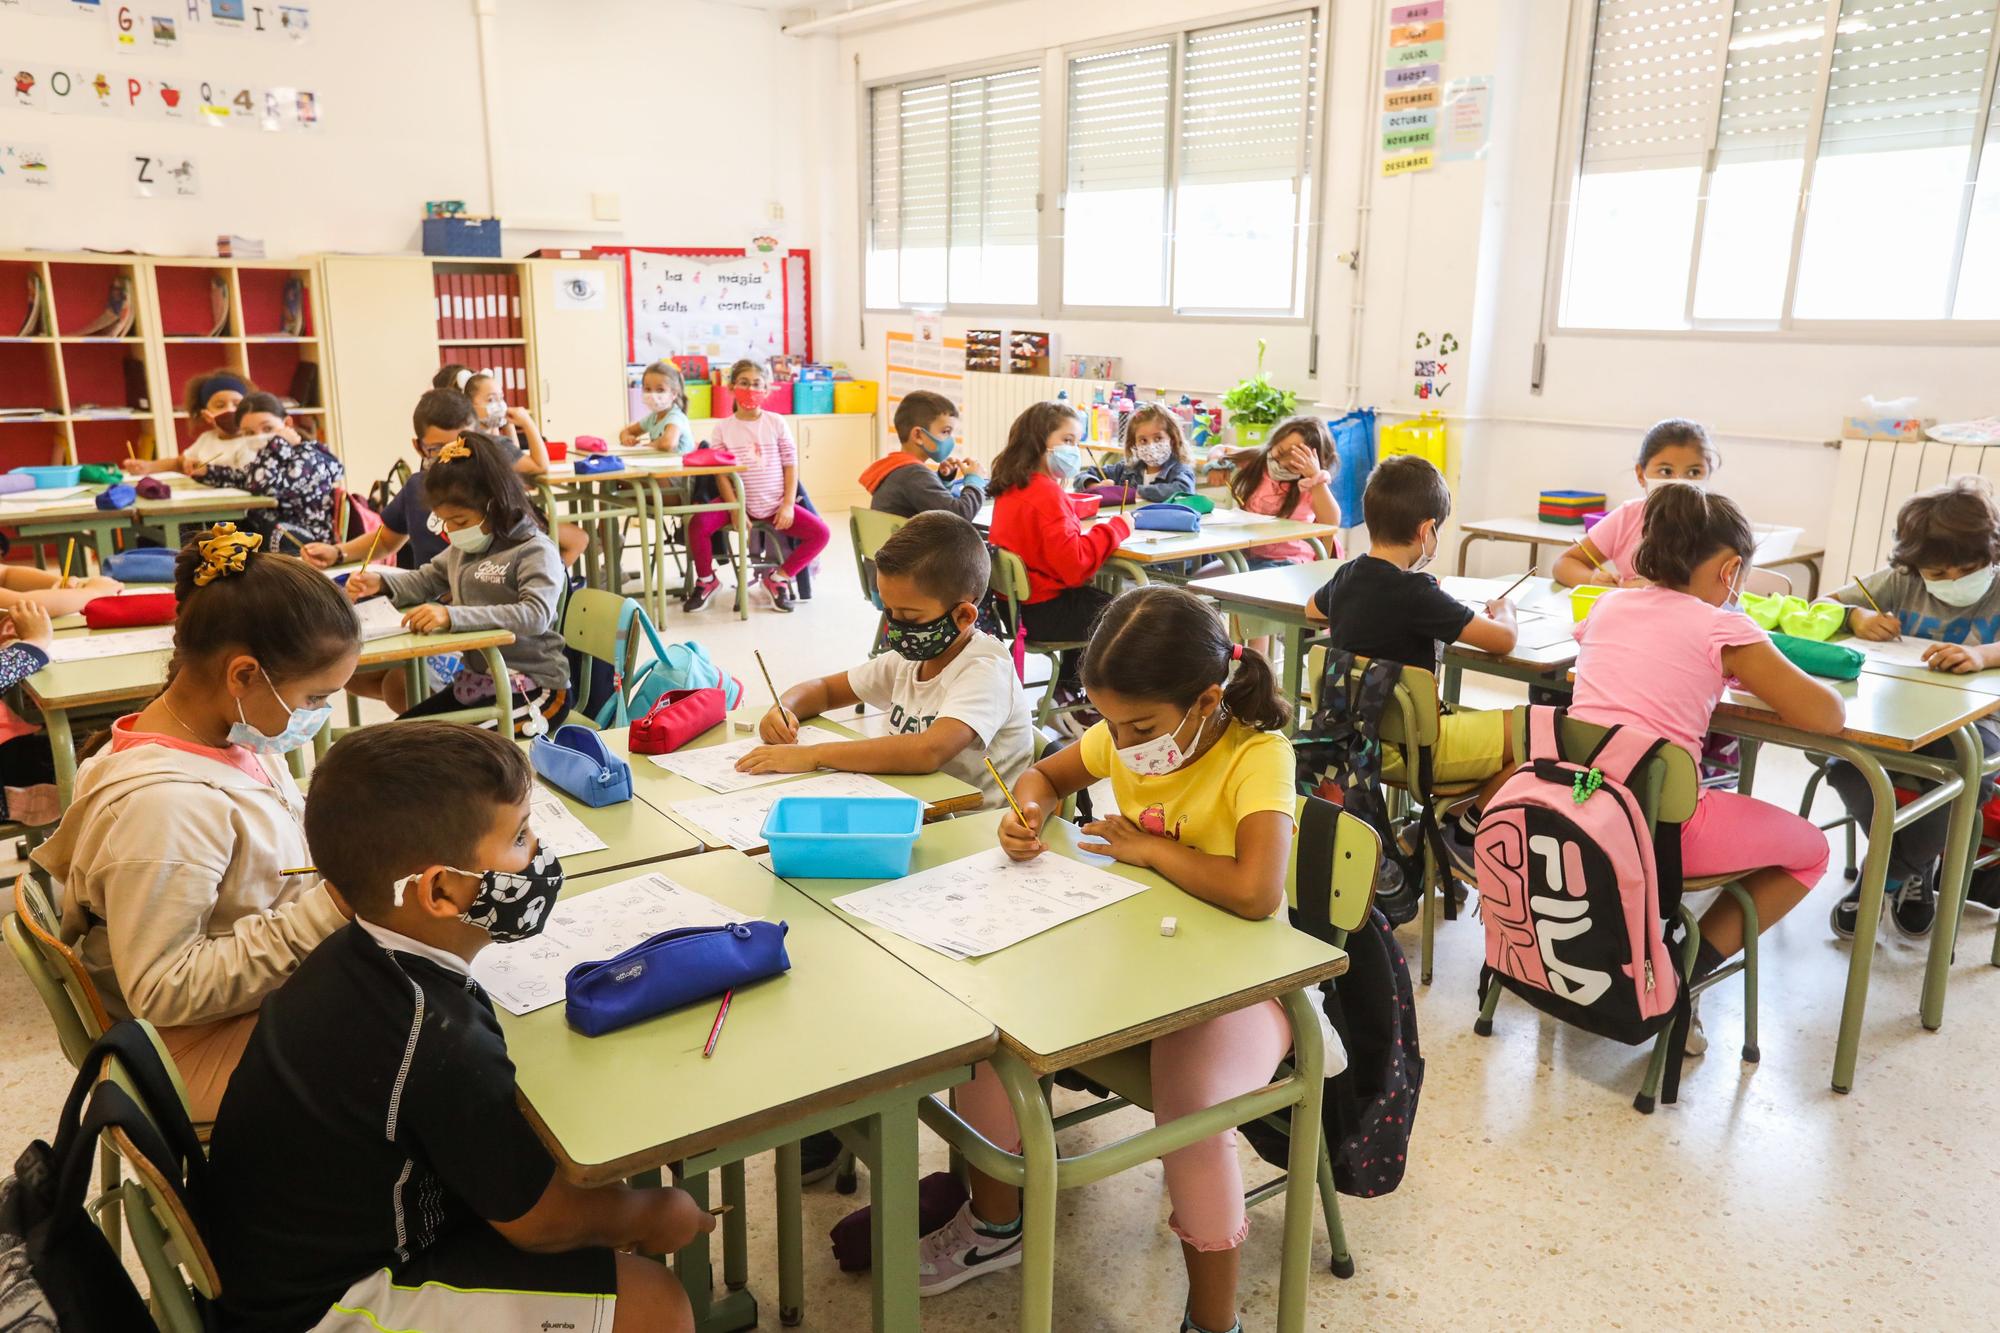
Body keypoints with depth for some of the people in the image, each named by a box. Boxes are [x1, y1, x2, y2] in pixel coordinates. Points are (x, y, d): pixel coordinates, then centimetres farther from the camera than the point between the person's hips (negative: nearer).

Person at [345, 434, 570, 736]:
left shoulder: (535, 550, -14)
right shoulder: (463, 548, 11)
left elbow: (536, 614, -29)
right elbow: (424, 580, 27)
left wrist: (453, 615, -35)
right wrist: (380, 581, 5)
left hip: (535, 688, -9)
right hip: (477, 678, 9)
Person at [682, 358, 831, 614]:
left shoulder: (776, 422, 3)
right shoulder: (722, 428, 1)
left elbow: (790, 465, 3)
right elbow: (721, 474, -3)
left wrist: (788, 505, -8)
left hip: (776, 505, 1)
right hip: (739, 502, -1)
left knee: (820, 533, -17)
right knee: (698, 524, -27)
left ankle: (779, 578, 5)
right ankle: (706, 580, 2)